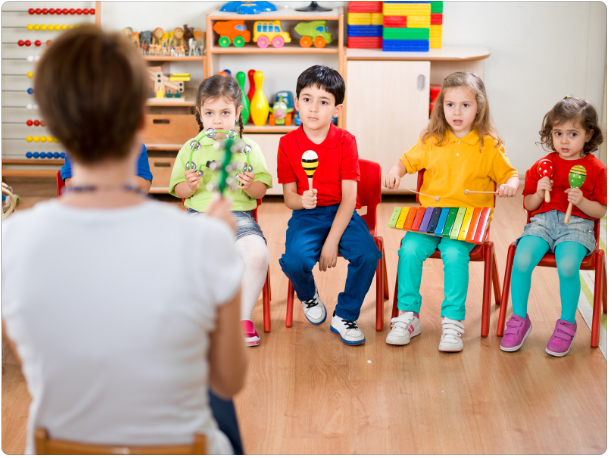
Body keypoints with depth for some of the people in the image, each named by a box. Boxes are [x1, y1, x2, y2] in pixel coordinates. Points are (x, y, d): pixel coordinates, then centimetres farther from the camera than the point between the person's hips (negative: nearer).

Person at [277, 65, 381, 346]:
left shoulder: (346, 142, -6)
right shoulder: (288, 144, -3)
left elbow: (349, 198, -9)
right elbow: (289, 197, 0)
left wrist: (332, 242, -17)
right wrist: (302, 201, -26)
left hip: (343, 214, 0)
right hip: (306, 216, 0)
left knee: (368, 254, -27)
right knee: (295, 259, -29)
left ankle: (344, 317, -3)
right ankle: (308, 296, 10)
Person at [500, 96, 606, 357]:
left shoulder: (596, 169, 5)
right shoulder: (542, 166, 11)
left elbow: (600, 211, 5)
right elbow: (529, 205, 14)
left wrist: (581, 201, -14)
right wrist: (539, 193, -6)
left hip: (577, 224, -2)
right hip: (542, 221, 2)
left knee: (567, 266, -32)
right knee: (521, 261, -26)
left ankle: (567, 324, -9)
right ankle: (519, 319, -6)